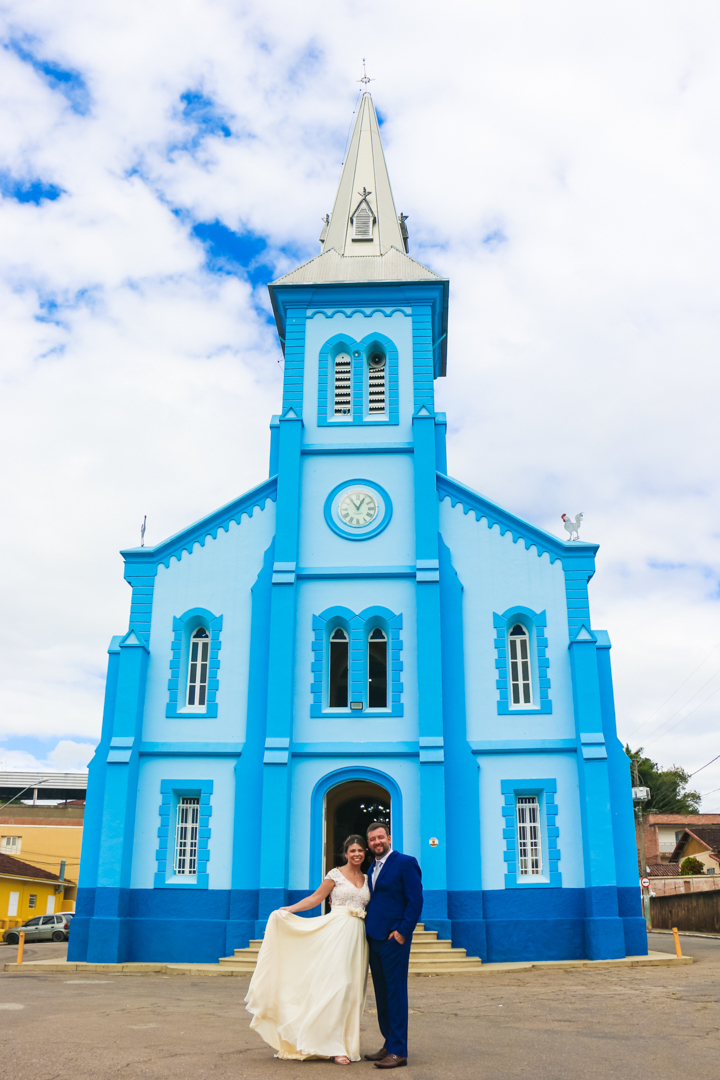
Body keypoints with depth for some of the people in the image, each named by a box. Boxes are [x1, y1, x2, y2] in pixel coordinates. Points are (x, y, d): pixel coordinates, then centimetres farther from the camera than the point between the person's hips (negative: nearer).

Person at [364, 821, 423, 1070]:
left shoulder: (406, 862, -7)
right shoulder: (372, 869, 17)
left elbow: (416, 900, -12)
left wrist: (403, 931, -16)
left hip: (394, 938, -8)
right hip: (374, 938, 8)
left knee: (395, 993, -4)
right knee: (381, 995, 12)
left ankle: (398, 1051, 2)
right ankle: (388, 1045, 21)